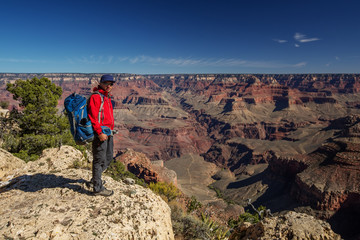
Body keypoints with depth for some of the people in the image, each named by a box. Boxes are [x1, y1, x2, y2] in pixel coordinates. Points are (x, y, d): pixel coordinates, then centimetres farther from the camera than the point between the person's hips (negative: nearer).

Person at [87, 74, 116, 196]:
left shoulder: (107, 97, 19)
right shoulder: (95, 97, -11)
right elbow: (93, 116, -20)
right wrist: (99, 132, -24)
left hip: (108, 132, 10)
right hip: (100, 132, -10)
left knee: (109, 157, 18)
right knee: (100, 159, -2)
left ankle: (94, 180, 32)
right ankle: (98, 187, 9)